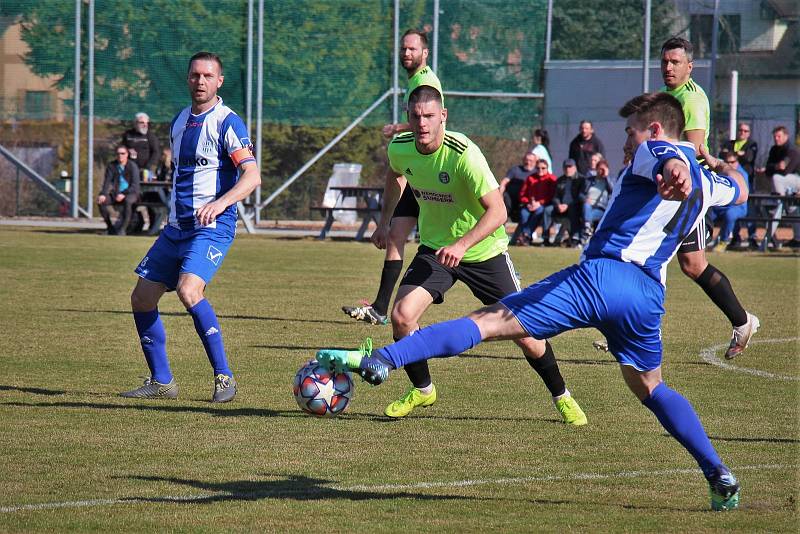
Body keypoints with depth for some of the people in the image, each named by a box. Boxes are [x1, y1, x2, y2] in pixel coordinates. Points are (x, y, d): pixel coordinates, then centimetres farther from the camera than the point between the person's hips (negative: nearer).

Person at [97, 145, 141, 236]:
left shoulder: (132, 166, -8)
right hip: (116, 193, 4)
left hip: (131, 193, -4)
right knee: (101, 201, -22)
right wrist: (103, 194, -23)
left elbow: (134, 185, -14)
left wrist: (124, 194, -28)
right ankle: (110, 227, -8)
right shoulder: (111, 166, 2)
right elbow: (107, 182, -3)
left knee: (127, 201, -39)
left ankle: (122, 228, -32)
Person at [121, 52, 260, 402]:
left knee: (188, 290, -29)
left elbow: (252, 176, -20)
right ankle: (162, 382, 16)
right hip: (176, 227, 8)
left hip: (213, 227, -8)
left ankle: (224, 377, -20)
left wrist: (220, 203, -35)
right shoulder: (179, 121, 14)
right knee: (142, 298, 5)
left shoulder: (227, 123, -9)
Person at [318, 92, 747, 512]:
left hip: (601, 273, -7)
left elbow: (674, 162, -20)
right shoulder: (706, 185, 27)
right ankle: (720, 478, 22)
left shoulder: (655, 151, 7)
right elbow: (740, 191, 52)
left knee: (488, 322, -14)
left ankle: (380, 360, -27)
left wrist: (674, 175, -44)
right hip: (648, 295, 7)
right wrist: (720, 165, 74)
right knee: (650, 387, 28)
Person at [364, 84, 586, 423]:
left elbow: (497, 211, -30)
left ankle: (561, 397, 23)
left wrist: (461, 245, -41)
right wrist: (385, 221, 16)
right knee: (401, 316, -17)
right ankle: (422, 390, 9)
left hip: (484, 252, -4)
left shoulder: (464, 154, -28)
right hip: (434, 248, 4)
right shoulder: (400, 148, -11)